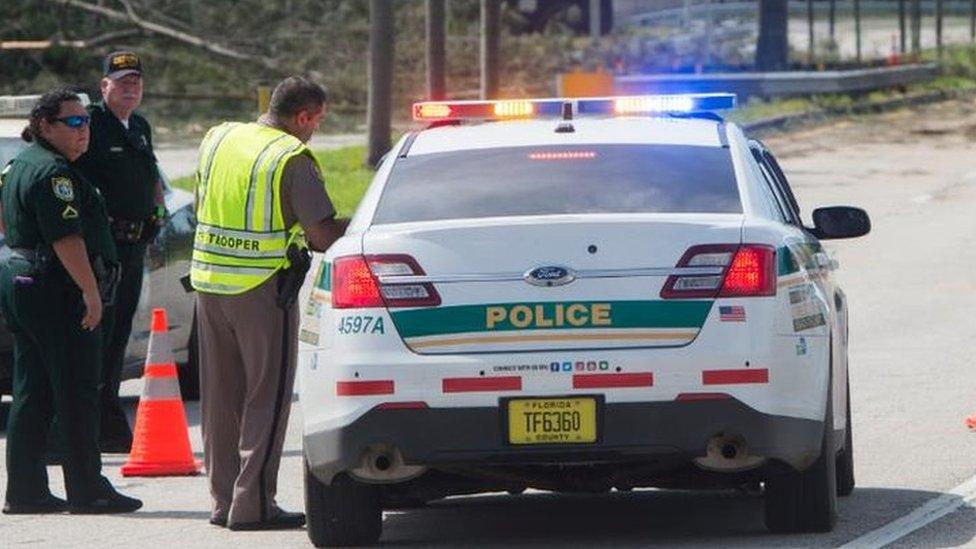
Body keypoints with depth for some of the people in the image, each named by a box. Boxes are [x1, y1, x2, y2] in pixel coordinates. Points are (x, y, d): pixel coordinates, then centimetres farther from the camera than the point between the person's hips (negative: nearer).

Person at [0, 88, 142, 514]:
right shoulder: (53, 172, -16)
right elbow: (67, 239, -22)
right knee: (77, 393, -5)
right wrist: (91, 291, -21)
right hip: (56, 289, -11)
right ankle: (87, 489, -3)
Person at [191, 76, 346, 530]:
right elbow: (323, 234, -17)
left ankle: (223, 499, 16)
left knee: (220, 397, 13)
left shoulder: (217, 139, 8)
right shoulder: (292, 159, -14)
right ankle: (252, 503, -4)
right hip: (262, 288, -7)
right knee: (267, 398, 0)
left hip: (208, 279, 7)